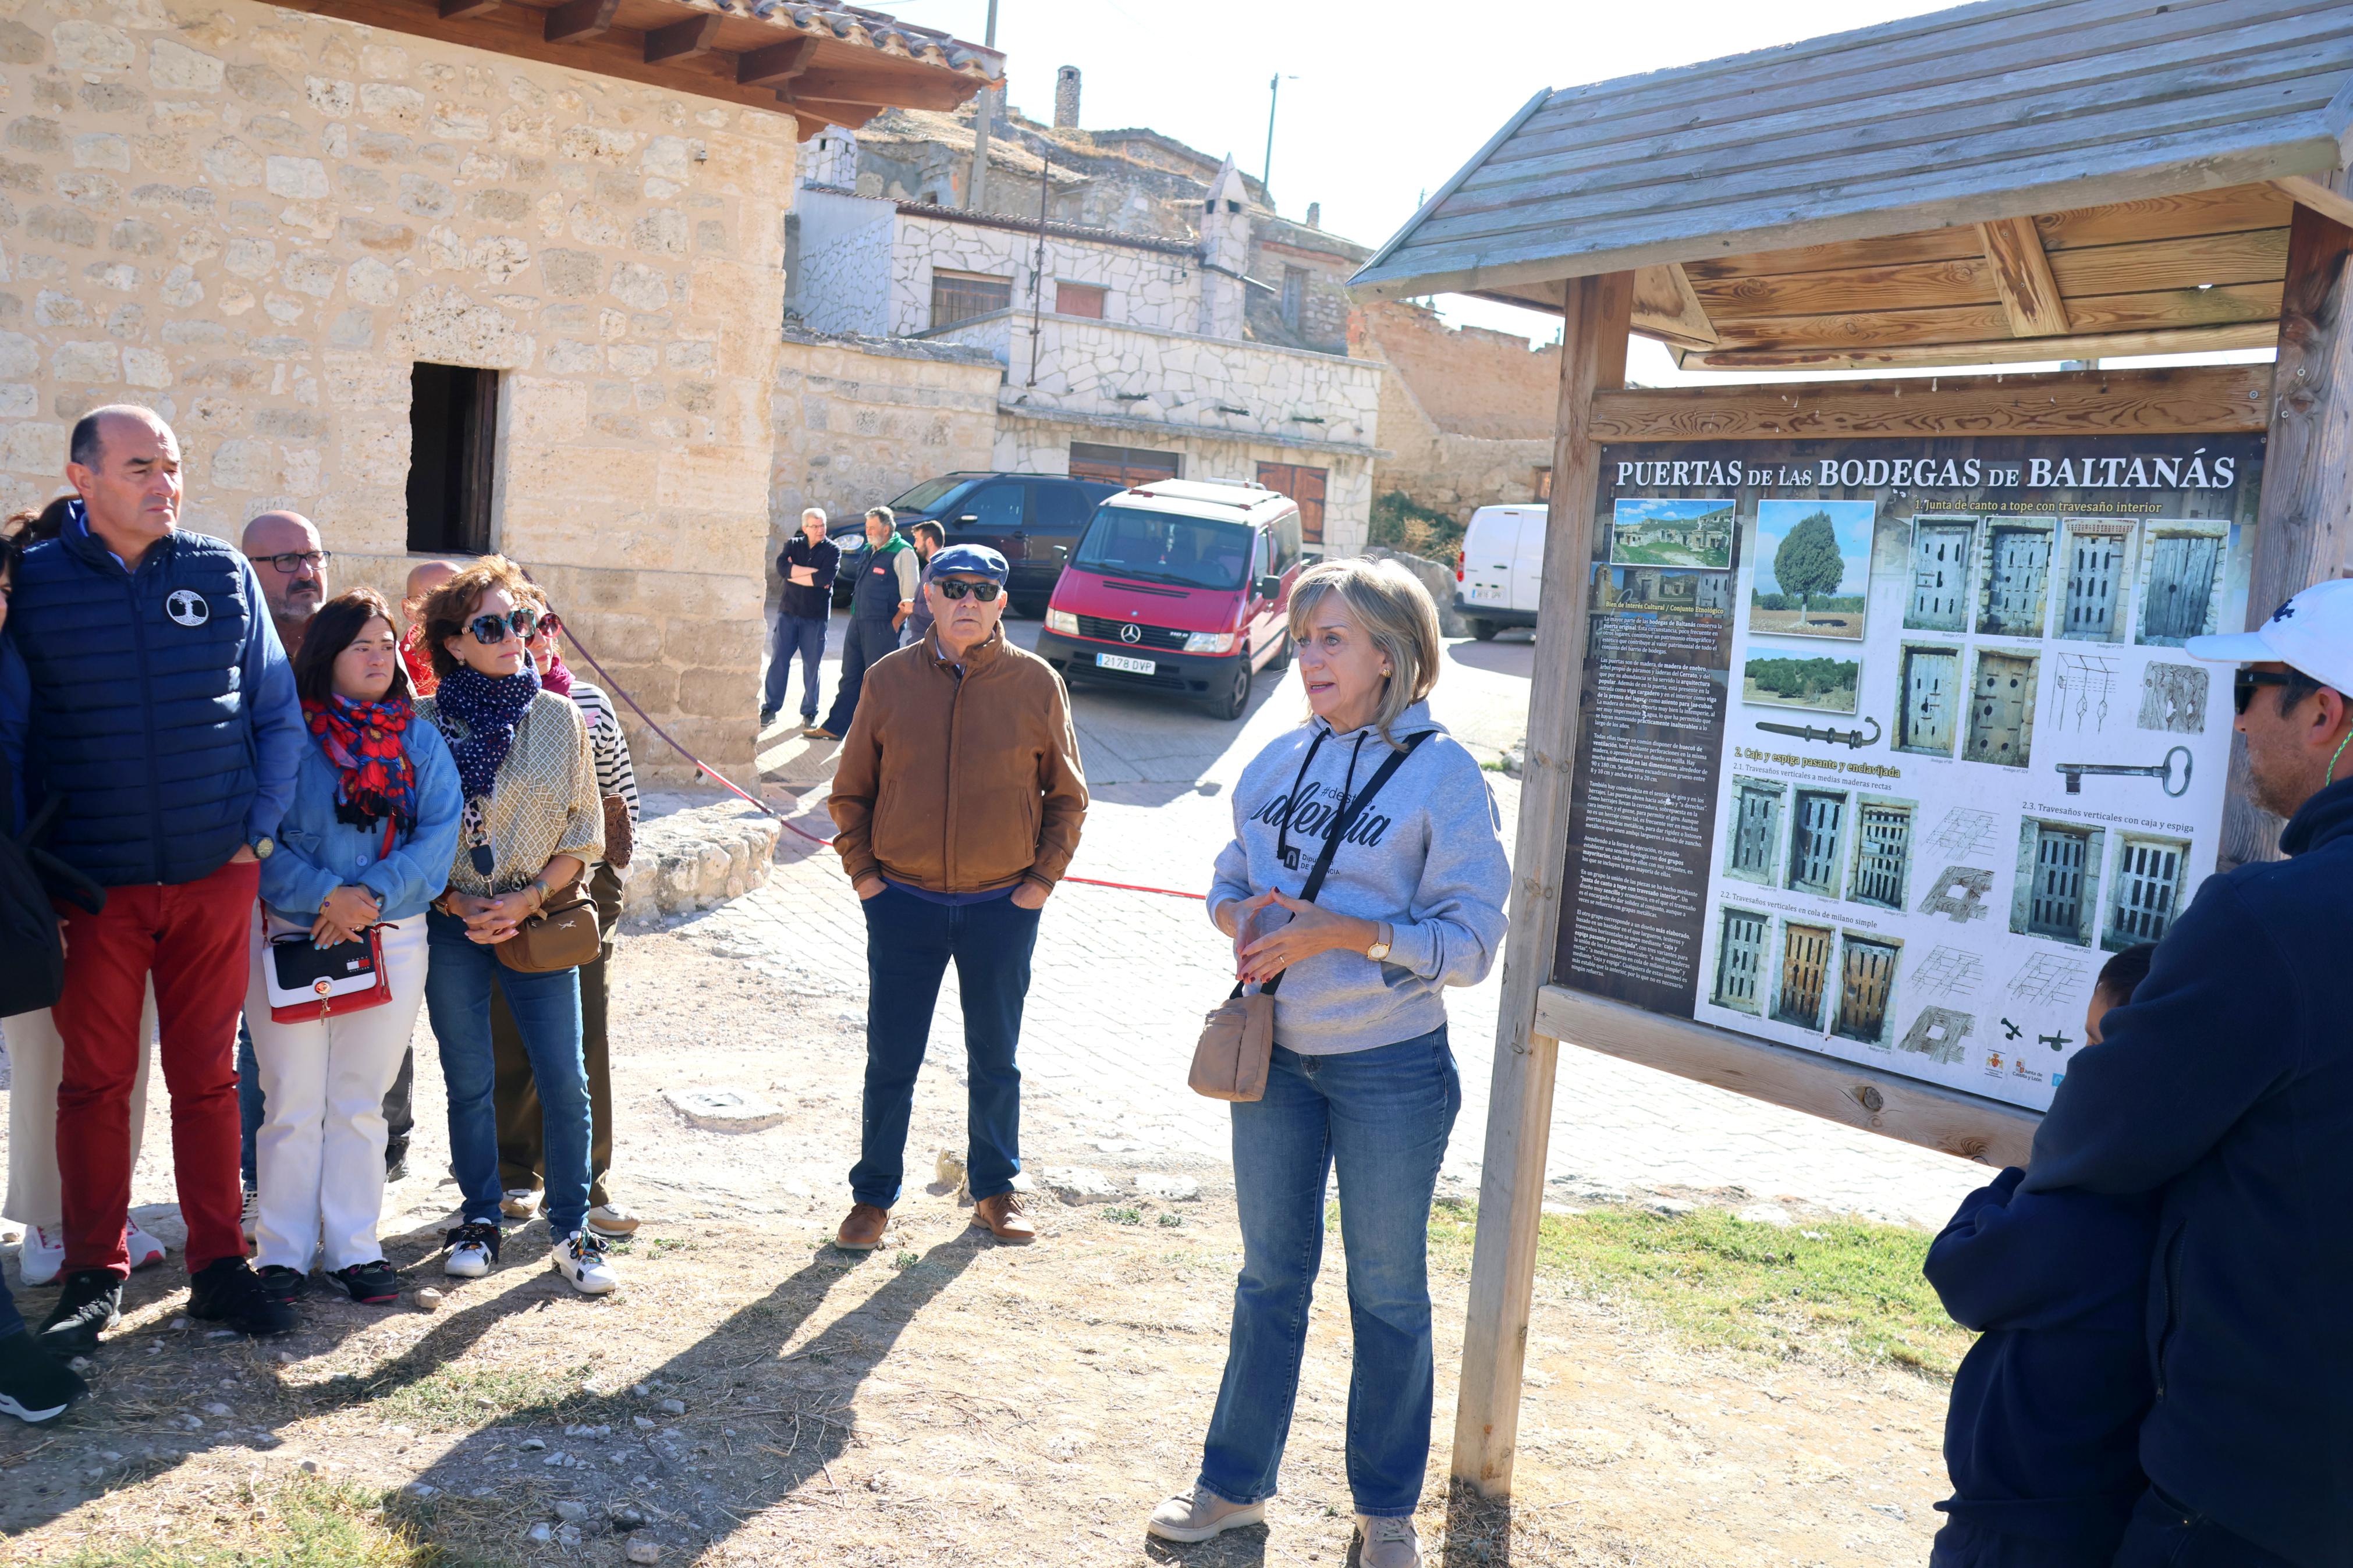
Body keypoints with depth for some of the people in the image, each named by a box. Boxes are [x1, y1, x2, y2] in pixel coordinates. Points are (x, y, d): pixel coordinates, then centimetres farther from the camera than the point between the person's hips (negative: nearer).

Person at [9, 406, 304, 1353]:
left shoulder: (224, 576, 4)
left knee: (208, 1077, 8)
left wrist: (260, 830, 0)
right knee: (95, 1082, 6)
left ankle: (218, 1266, 18)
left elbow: (278, 713, 8)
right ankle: (93, 1277, 20)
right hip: (92, 884, -1)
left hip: (215, 878, 1)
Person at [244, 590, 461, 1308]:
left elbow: (439, 833, -3)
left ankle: (354, 1247, 18)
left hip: (391, 941, 2)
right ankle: (283, 1251, 14)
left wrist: (371, 896, -16)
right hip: (290, 938, -2)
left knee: (361, 1104, 9)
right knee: (293, 1103, 3)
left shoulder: (420, 740, 7)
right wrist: (325, 894, -18)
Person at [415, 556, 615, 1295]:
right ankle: (480, 1221, 24)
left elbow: (584, 838, 2)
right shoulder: (425, 723, -3)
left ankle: (571, 1230, 12)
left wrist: (527, 901, -9)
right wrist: (455, 903, -9)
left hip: (540, 922, 1)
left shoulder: (560, 718, 0)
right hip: (454, 924, 0)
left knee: (565, 1079, -1)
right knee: (469, 1081, 7)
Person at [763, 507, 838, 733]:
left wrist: (794, 574, -10)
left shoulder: (833, 550, 0)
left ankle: (809, 713, 12)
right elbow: (782, 568, -11)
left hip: (816, 617, -2)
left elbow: (825, 578, -18)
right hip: (788, 612, 2)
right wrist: (813, 571, -15)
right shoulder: (793, 544, 8)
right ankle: (770, 709, 6)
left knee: (812, 666, 2)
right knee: (778, 661, -1)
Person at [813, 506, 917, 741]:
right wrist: (856, 617, 15)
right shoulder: (871, 552, 15)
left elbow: (911, 598, -15)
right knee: (850, 677, 12)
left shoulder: (902, 554, -12)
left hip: (882, 627, -9)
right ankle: (834, 727, 18)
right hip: (858, 623, 9)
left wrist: (893, 627, -16)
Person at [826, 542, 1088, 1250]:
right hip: (904, 902, 0)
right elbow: (850, 789, 8)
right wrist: (862, 872, 0)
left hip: (1003, 907, 0)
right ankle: (873, 1197, 22)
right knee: (890, 1061, 7)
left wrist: (1043, 879, -1)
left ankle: (995, 1191, 30)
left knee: (995, 1059, 14)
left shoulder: (1036, 682, -2)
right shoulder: (891, 679, -1)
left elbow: (1067, 795, 5)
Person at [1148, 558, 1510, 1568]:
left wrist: (1341, 931, -23)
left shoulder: (1443, 775, -11)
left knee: (1387, 1291, 10)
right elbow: (1228, 878, 14)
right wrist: (1242, 918, -8)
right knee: (1269, 1274, 16)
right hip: (1273, 1053, 4)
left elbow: (1468, 942, -14)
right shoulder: (1280, 761, 5)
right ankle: (1236, 1483, 31)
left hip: (1389, 1070, -4)